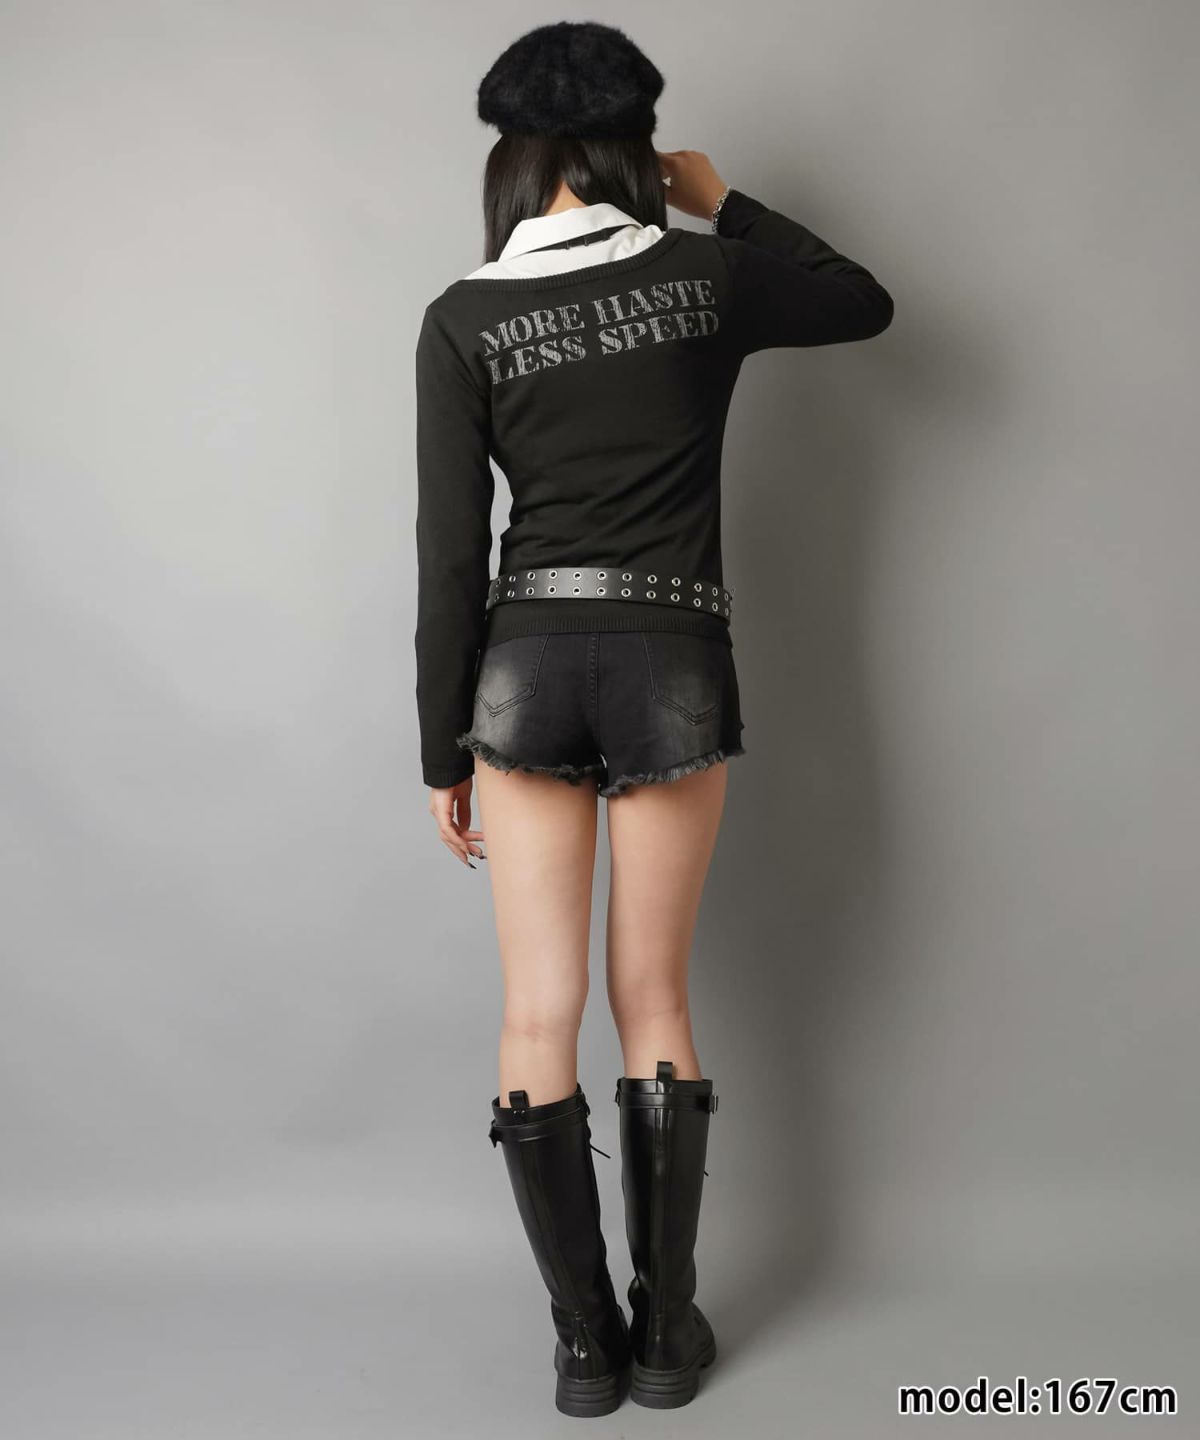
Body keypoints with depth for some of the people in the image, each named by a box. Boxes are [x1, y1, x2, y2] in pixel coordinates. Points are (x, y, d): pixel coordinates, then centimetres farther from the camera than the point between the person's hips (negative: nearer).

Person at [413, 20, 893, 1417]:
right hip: (674, 667, 1)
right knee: (652, 1003, 13)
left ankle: (585, 1344, 16)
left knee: (540, 1014, 7)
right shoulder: (705, 276, 1)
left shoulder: (463, 320, -1)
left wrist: (444, 752, 4)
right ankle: (666, 1331, 22)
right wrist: (727, 204, 25)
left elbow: (450, 551, -3)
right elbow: (867, 302, 21)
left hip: (528, 663, -1)